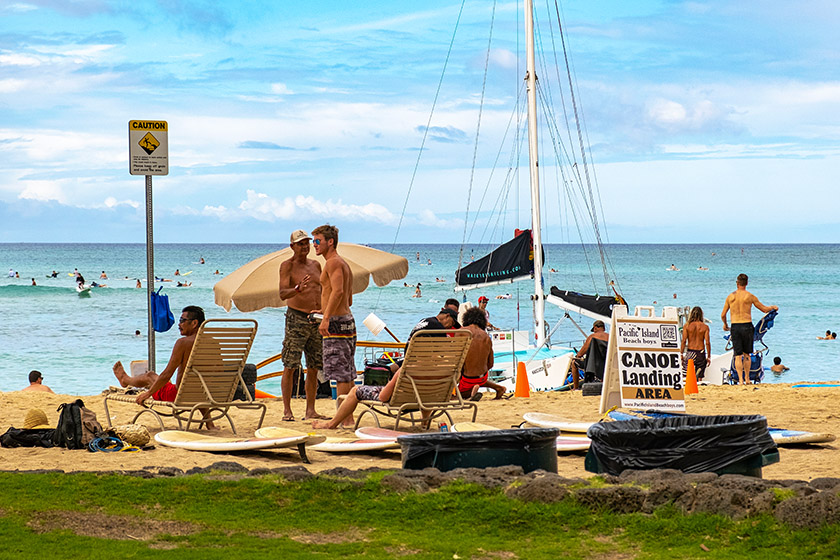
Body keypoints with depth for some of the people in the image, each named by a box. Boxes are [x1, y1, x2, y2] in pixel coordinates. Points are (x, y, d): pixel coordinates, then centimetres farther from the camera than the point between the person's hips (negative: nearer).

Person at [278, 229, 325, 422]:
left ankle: (310, 410, 10)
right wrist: (298, 289, -35)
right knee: (290, 367, -7)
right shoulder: (287, 266, -4)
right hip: (296, 318, -6)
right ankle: (287, 411, -6)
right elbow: (282, 293, -16)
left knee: (314, 368, 6)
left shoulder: (315, 265, 15)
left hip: (316, 320, 6)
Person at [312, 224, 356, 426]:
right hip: (347, 319, 10)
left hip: (336, 323, -10)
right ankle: (348, 416, 14)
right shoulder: (344, 264, 21)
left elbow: (338, 291, -25)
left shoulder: (334, 262, -10)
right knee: (346, 374, 11)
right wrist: (323, 310, 36)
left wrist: (326, 318, -32)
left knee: (340, 373, -10)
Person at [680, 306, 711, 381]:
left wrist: (681, 354, 1)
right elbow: (707, 342, -3)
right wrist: (708, 357, 4)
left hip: (690, 352, -1)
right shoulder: (705, 326, 0)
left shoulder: (687, 326, -1)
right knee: (700, 377, 7)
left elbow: (684, 341, -4)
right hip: (701, 353, 1)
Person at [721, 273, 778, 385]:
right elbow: (764, 309, 8)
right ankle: (747, 379, 16)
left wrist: (725, 324, 31)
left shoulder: (730, 296, 4)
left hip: (735, 327, 1)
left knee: (738, 355, 1)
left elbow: (723, 315, 10)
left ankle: (741, 380, -9)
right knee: (746, 354, 13)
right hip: (747, 326, -1)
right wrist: (773, 307, 30)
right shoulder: (750, 296, -1)